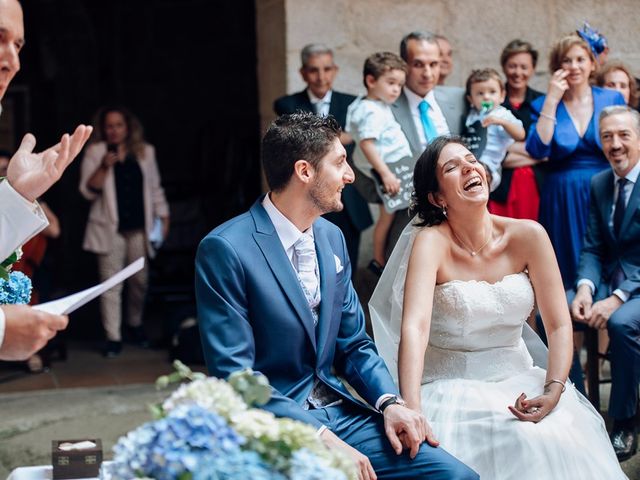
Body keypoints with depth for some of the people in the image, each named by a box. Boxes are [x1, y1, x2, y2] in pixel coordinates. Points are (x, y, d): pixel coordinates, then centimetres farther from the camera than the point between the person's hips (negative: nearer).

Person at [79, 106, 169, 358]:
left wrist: (163, 216, 9)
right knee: (111, 285, -4)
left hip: (139, 227, 3)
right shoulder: (95, 152, 0)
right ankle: (113, 337, -1)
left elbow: (154, 187, 14)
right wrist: (104, 167, -19)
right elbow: (88, 191, -6)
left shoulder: (145, 151, 8)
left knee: (139, 281, 10)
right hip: (110, 228, -2)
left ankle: (136, 326, 32)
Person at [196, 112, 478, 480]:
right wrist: (322, 439, -22)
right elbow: (235, 376, -16)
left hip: (338, 414, 7)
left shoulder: (332, 237, 10)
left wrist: (390, 402, -3)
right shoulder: (225, 249, -13)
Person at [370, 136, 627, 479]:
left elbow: (559, 326, -2)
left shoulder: (528, 235, -3)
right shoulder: (431, 241, -13)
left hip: (518, 381, 3)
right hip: (451, 386, -3)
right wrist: (412, 412, -41)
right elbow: (414, 326, -28)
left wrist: (553, 391, -19)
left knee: (560, 446, -25)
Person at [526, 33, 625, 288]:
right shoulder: (544, 104, 3)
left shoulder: (612, 99, 6)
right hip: (563, 197, 0)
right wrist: (552, 100, -10)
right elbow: (537, 150, -12)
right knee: (568, 264, 4)